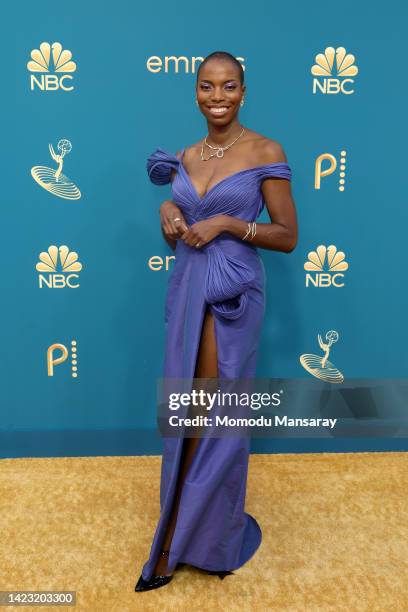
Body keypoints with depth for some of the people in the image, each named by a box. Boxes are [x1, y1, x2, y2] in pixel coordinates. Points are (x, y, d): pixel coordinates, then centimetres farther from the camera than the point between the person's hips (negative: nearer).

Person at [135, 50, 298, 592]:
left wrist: (227, 223, -16)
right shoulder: (186, 157, 11)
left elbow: (287, 237, -5)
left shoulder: (265, 151, -5)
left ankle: (183, 540, 19)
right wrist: (168, 212, -3)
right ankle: (192, 531, 31)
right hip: (186, 289, 6)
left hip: (233, 294, -5)